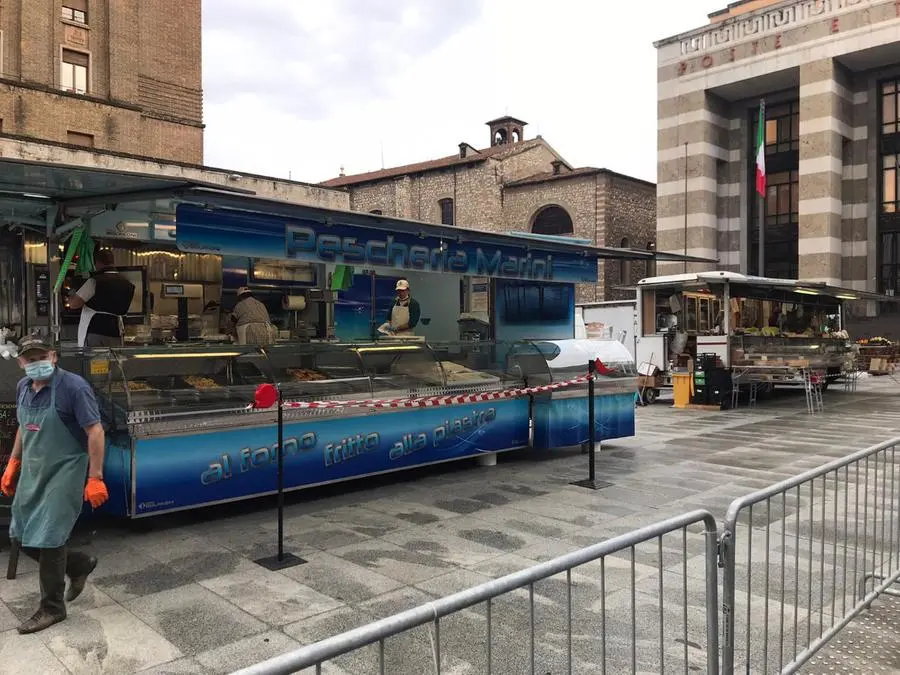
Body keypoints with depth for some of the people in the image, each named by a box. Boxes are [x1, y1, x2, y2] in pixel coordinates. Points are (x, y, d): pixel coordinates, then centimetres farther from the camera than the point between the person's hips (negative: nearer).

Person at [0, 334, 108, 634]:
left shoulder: (73, 387, -19)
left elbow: (95, 432, -20)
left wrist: (95, 478, -23)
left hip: (64, 473, -8)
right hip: (31, 473, 8)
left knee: (47, 540, -3)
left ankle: (52, 608, 15)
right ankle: (80, 565, 33)